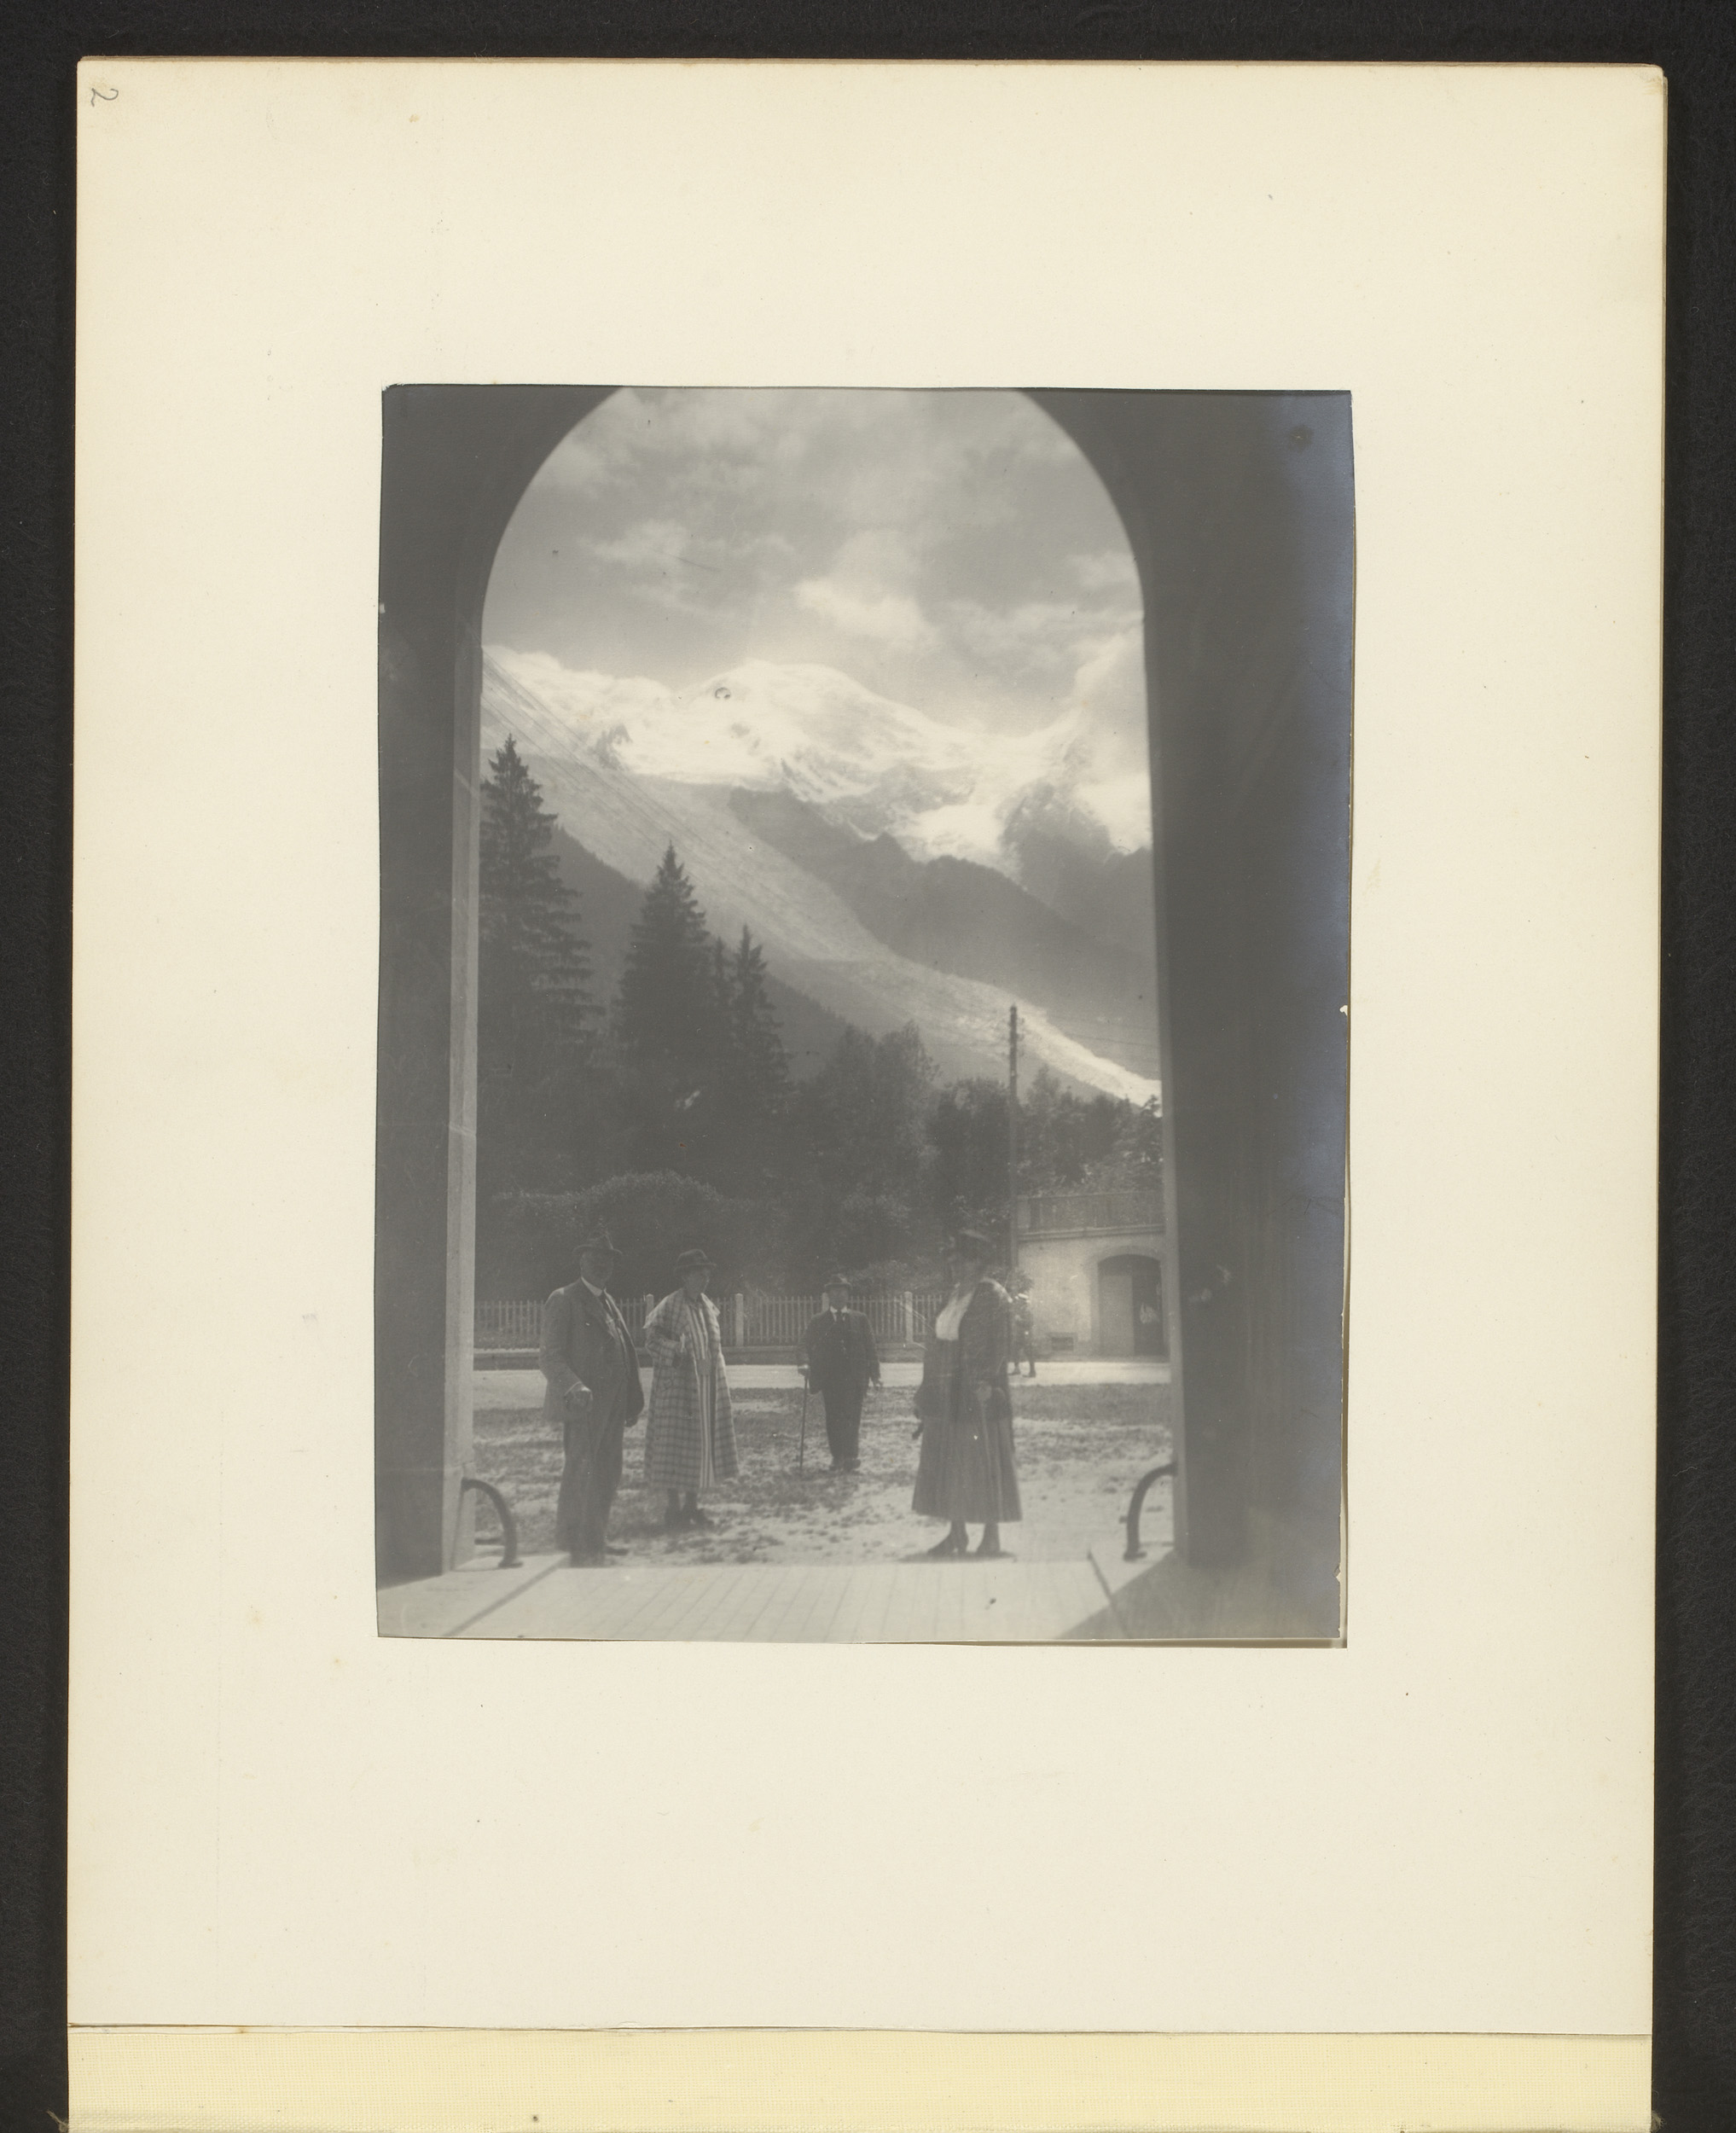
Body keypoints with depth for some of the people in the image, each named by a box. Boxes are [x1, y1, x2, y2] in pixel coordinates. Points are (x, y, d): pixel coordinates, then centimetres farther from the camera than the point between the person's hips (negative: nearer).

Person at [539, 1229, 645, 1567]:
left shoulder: (610, 1304, 19)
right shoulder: (564, 1301, -6)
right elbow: (550, 1356, -13)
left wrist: (633, 1399, 14)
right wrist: (574, 1388, -30)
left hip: (611, 1408, 8)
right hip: (584, 1407, -8)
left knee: (607, 1475, 12)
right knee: (583, 1473, -6)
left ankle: (596, 1539, 23)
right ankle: (583, 1549, 0)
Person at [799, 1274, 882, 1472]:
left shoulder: (860, 1319, 11)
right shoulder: (817, 1322, 11)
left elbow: (871, 1349, 9)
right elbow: (806, 1345, 4)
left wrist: (875, 1376, 2)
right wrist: (806, 1364, -16)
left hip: (854, 1379, -1)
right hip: (829, 1379, 1)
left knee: (852, 1417, -10)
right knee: (833, 1419, -1)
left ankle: (852, 1457, -5)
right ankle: (838, 1458, 6)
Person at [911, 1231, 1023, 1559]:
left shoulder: (993, 1297, -9)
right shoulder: (955, 1295, 14)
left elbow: (1001, 1345, -15)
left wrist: (987, 1382, -24)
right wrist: (929, 1384, 12)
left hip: (976, 1394, -8)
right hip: (947, 1394, 8)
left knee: (984, 1463, -2)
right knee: (948, 1463, 9)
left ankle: (991, 1537, 5)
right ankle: (956, 1534, 16)